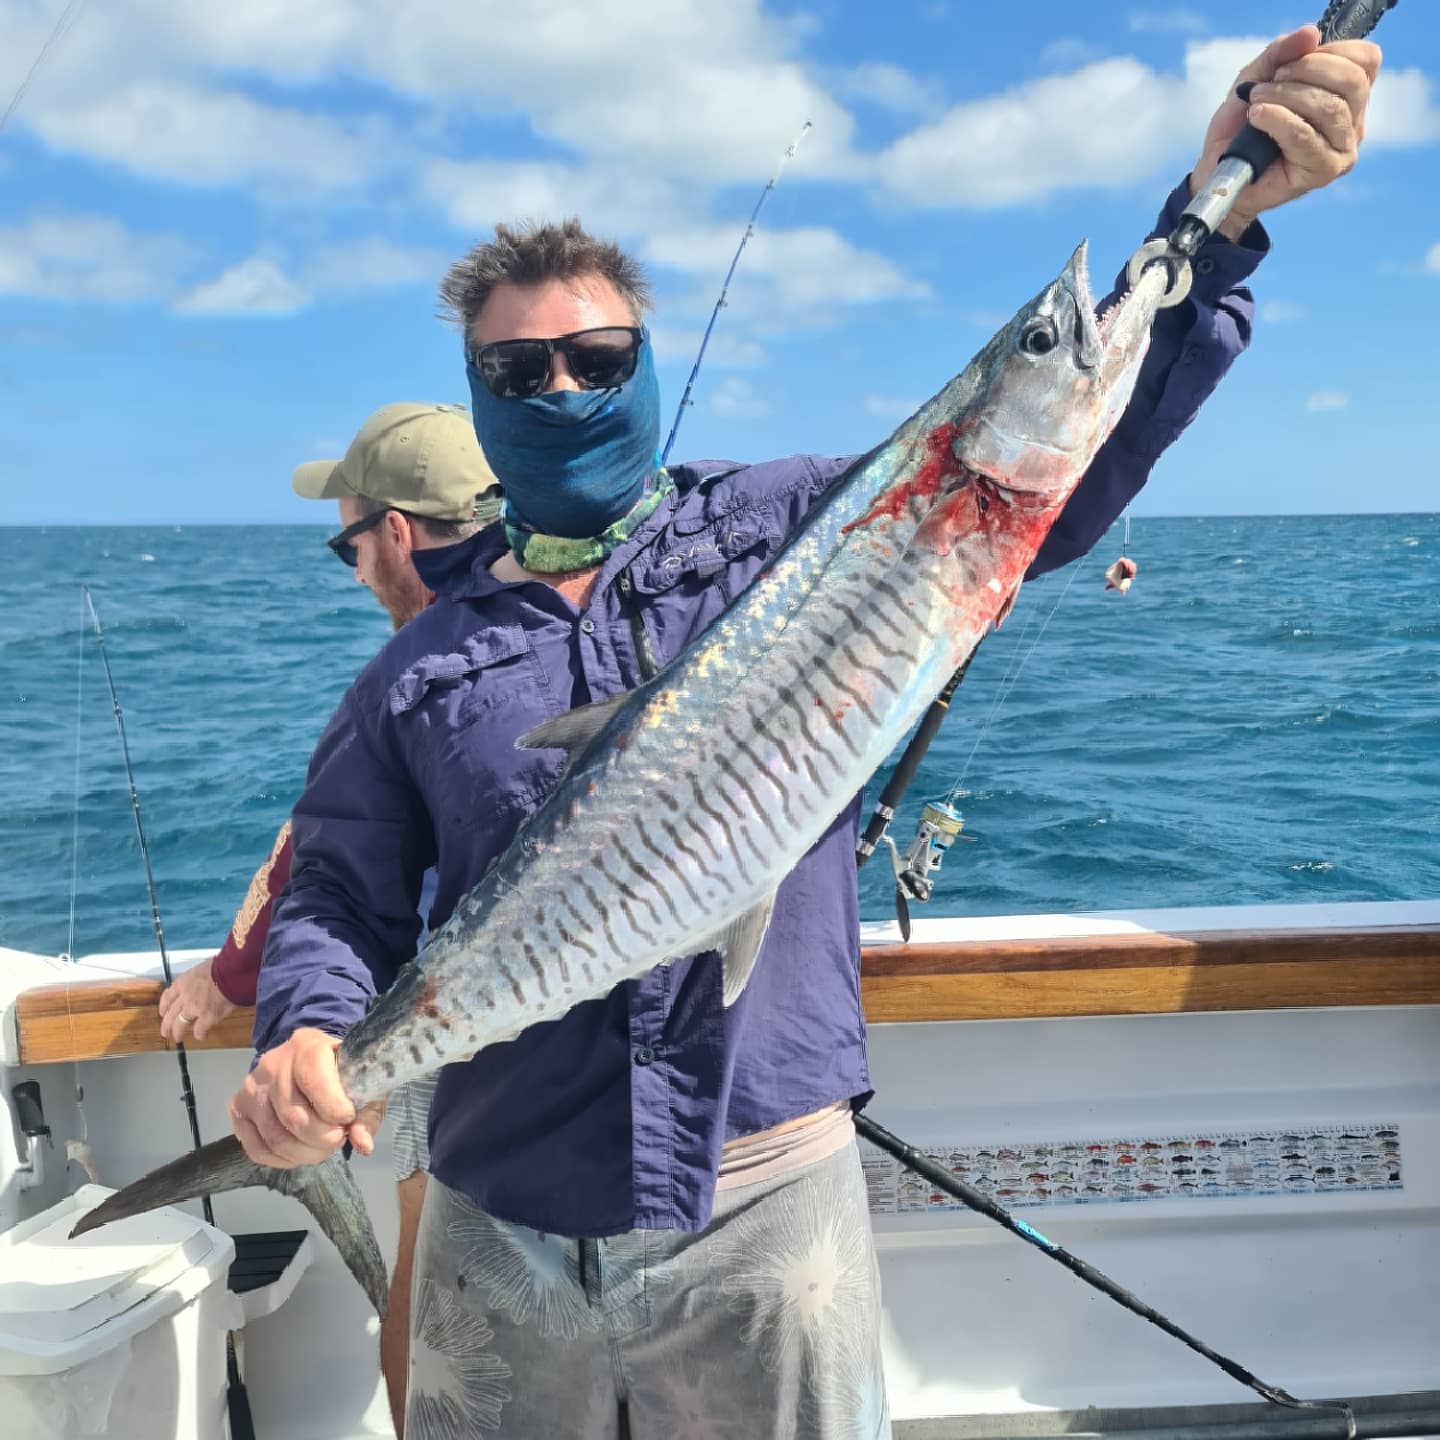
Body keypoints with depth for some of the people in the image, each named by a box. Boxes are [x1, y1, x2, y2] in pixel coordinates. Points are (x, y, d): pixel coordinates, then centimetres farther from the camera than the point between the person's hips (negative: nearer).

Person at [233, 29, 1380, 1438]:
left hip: (762, 1207, -1)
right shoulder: (424, 661, 6)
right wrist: (305, 1032, -15)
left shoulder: (787, 530, 1)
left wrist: (1213, 219, -19)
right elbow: (338, 895, 7)